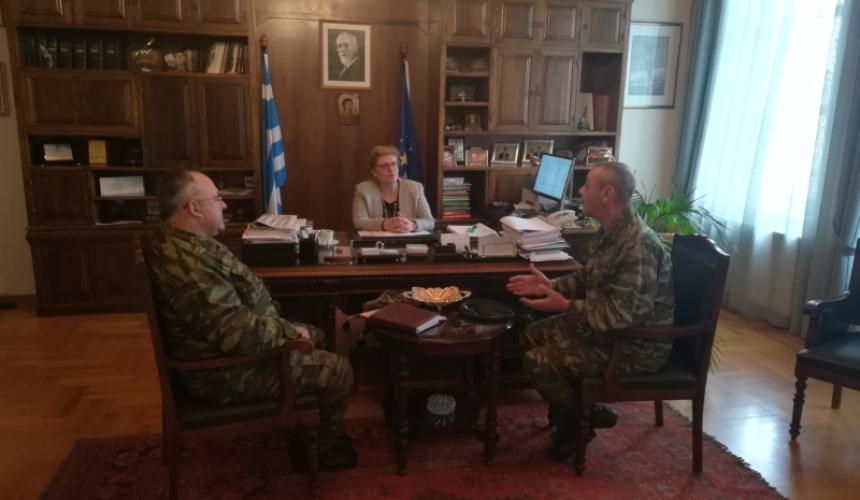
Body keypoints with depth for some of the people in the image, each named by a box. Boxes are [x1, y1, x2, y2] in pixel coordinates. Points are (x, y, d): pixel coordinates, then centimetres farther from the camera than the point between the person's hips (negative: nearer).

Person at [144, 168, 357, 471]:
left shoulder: (181, 242, 3)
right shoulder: (186, 264, -33)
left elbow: (240, 287, 14)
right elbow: (238, 332, -36)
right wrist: (288, 331, -18)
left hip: (221, 344, 11)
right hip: (221, 370, -11)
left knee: (316, 335, 21)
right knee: (338, 370, -5)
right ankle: (326, 446, 22)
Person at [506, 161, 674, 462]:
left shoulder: (638, 247, -29)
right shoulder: (609, 232, 2)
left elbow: (620, 316, -31)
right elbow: (588, 279, 15)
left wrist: (565, 306, -28)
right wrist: (550, 285, 1)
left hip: (636, 345, -10)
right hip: (608, 324, 10)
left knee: (537, 362, -15)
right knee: (532, 336, 11)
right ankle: (569, 413, 20)